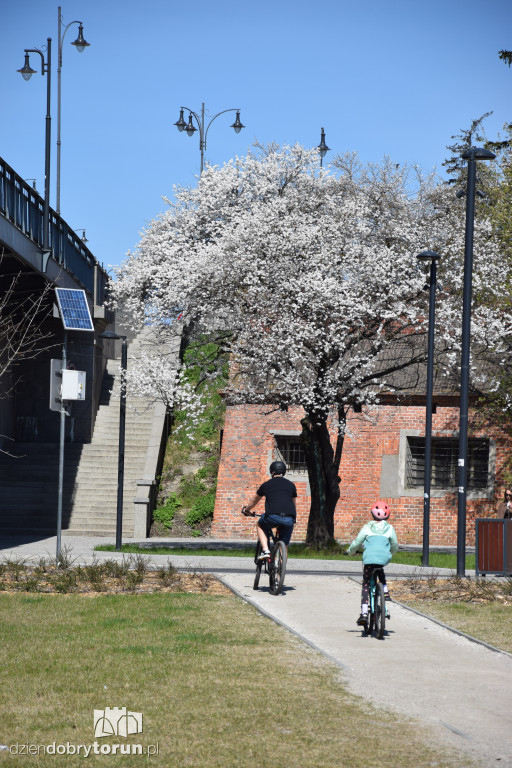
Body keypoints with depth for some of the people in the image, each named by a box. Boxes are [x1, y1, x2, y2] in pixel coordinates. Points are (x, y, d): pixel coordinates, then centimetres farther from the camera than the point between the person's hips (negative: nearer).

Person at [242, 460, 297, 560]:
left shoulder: (266, 485, 18)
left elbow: (254, 501, 33)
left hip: (272, 516, -2)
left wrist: (246, 510, 52)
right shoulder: (291, 485, 22)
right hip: (289, 519, 2)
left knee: (260, 525, 28)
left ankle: (265, 551, 11)